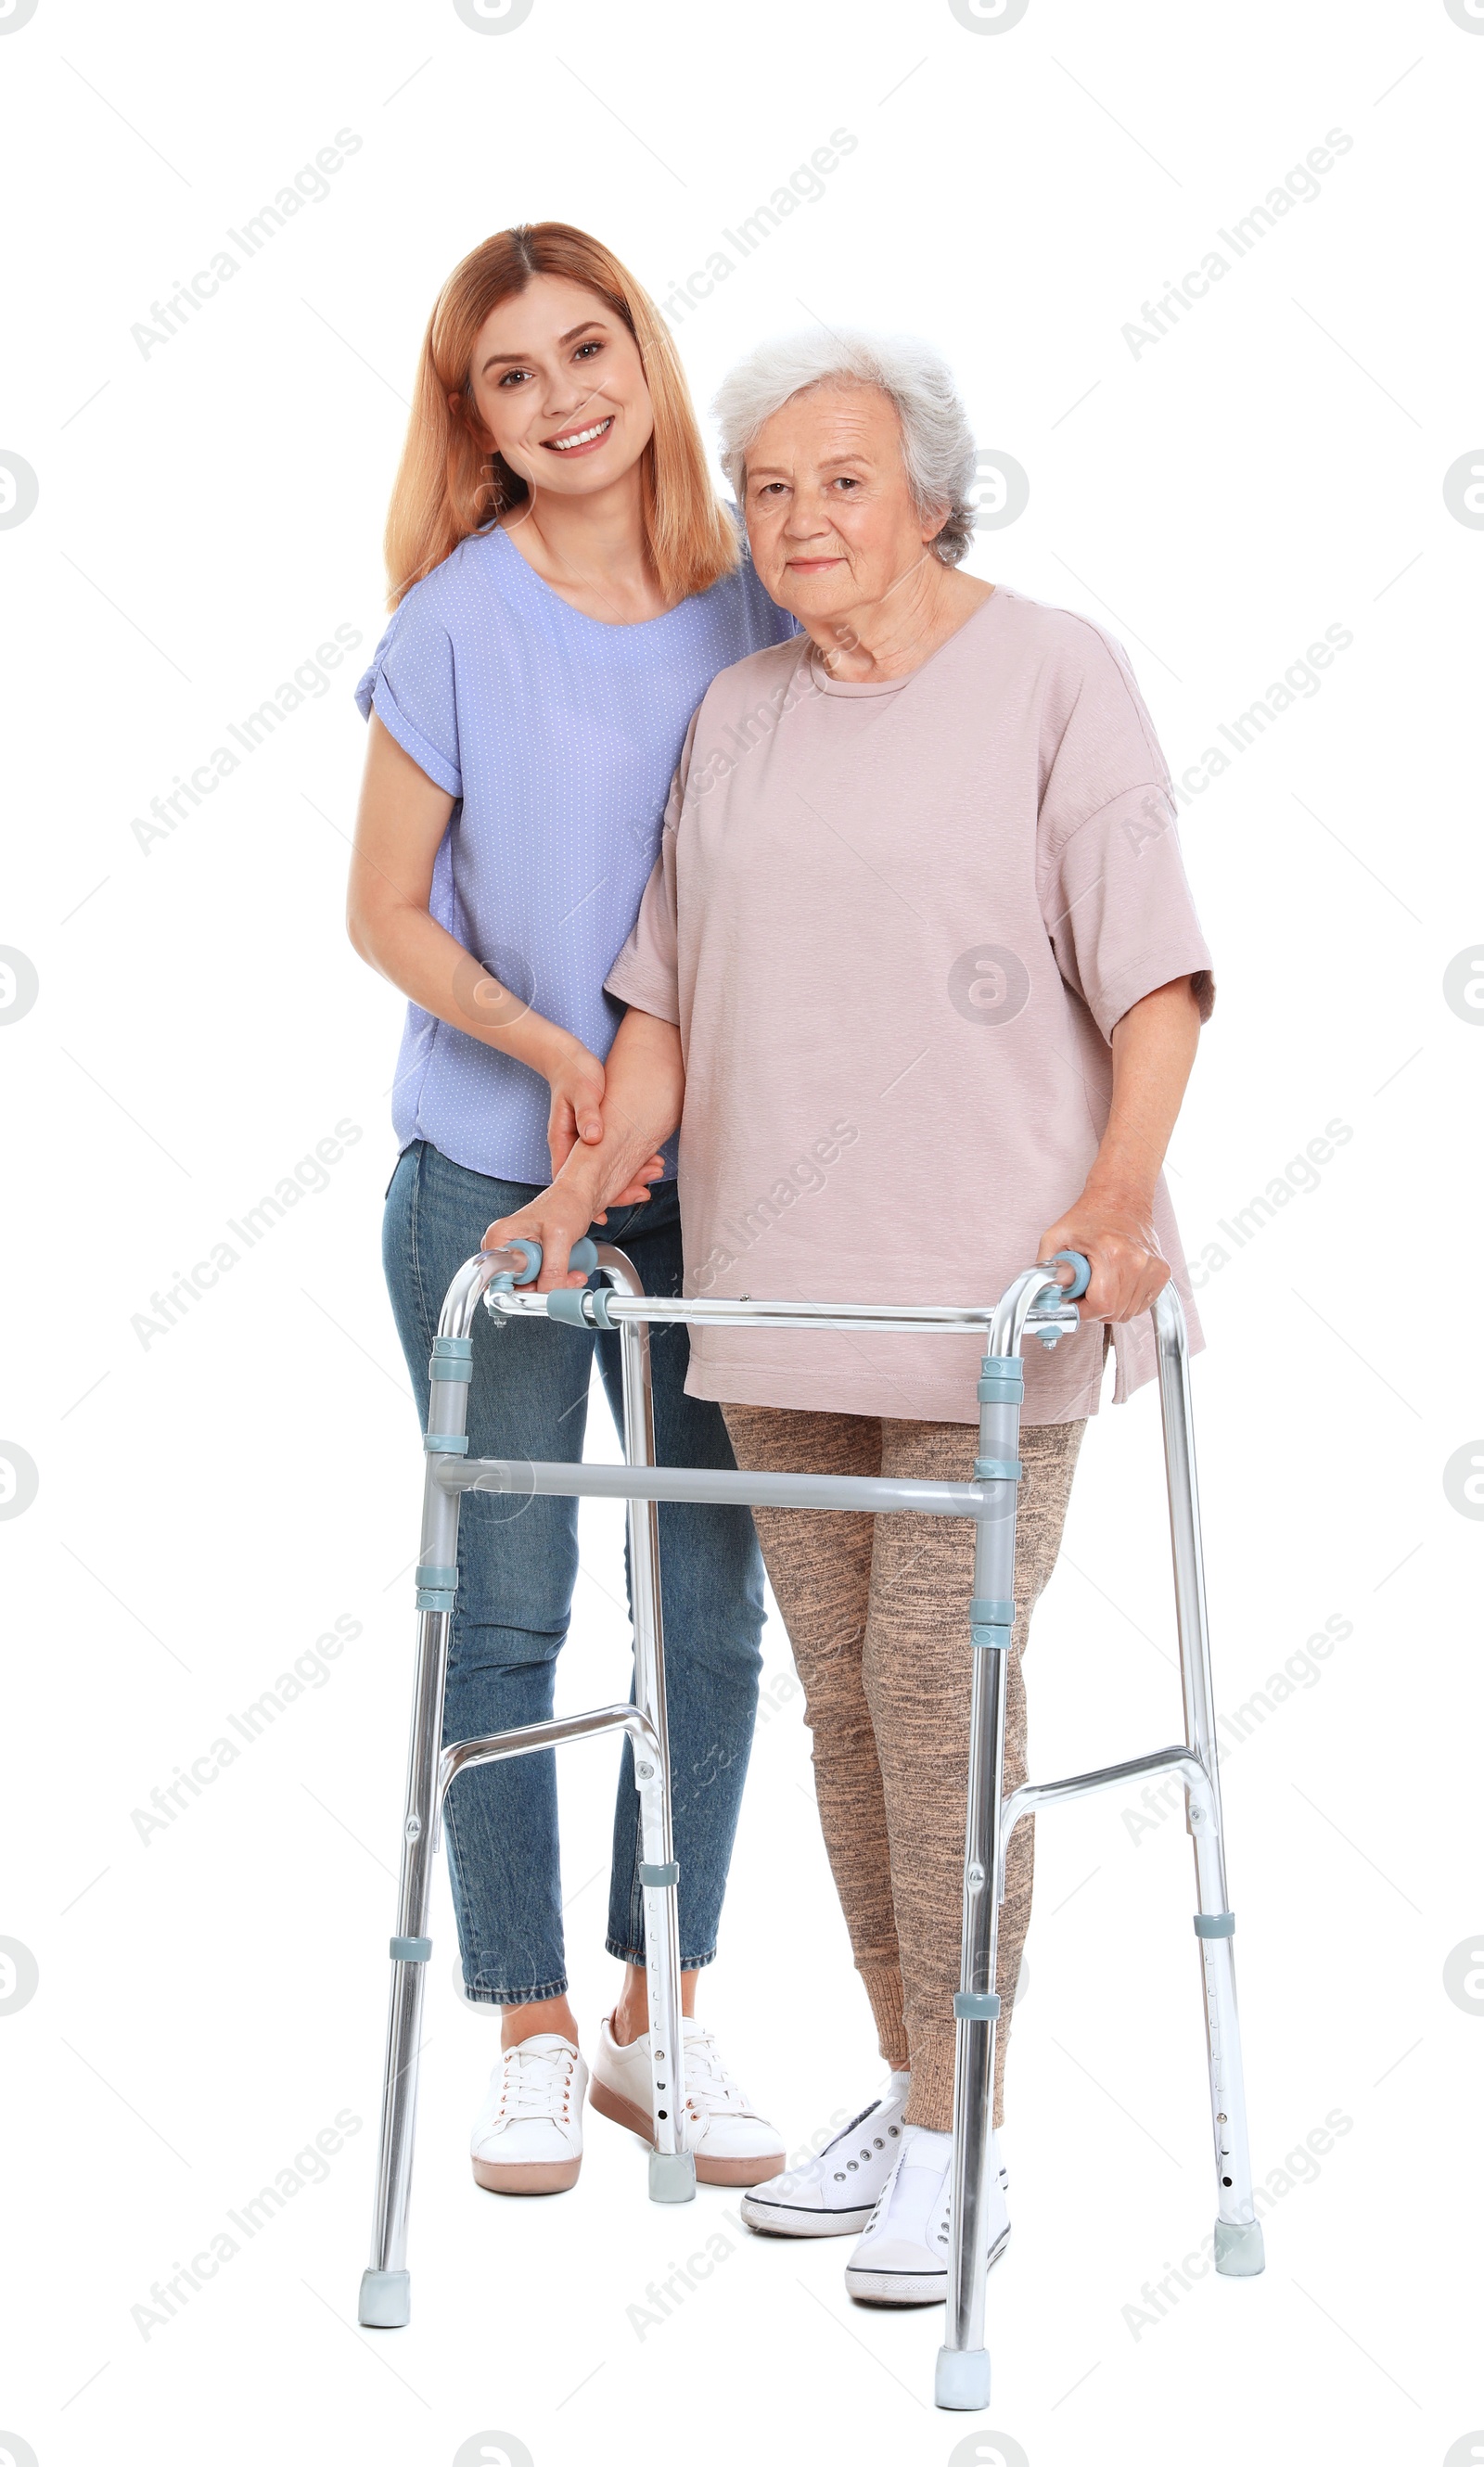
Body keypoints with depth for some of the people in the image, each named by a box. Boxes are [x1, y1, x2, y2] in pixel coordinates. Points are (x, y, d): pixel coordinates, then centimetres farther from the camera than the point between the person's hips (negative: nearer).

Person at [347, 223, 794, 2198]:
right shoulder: (459, 621, -7)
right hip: (491, 1174, -3)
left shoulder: (755, 605, 1)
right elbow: (386, 910, -3)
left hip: (715, 1175, 3)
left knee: (715, 1604, 7)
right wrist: (545, 1048, -17)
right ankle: (529, 2037, 17)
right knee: (506, 1603, 3)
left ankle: (661, 2020, 22)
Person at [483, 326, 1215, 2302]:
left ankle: (963, 2155, 1)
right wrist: (601, 1165, -2)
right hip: (783, 1282, 5)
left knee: (938, 1667, -9)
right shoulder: (736, 719, 12)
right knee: (844, 1688, 8)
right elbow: (671, 993, 14)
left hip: (994, 1281, -5)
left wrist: (1118, 1194, -19)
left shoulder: (1055, 676, -3)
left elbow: (1156, 977, -7)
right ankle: (908, 2094, 21)